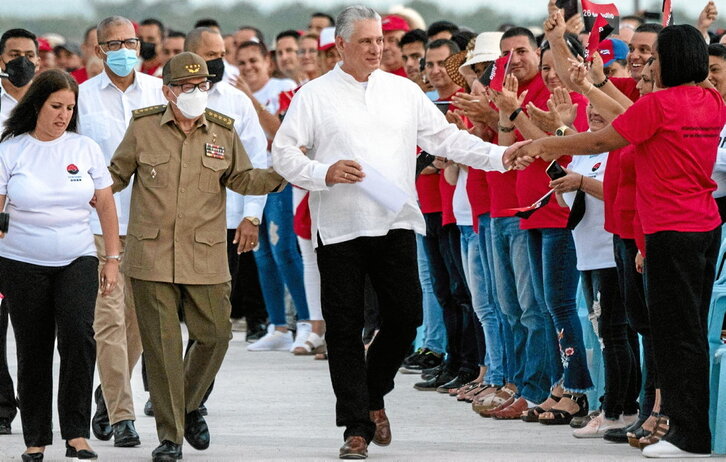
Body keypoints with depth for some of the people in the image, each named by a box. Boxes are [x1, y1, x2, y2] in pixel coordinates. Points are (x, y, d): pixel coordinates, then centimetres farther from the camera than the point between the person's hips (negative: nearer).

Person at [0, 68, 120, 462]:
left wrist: (112, 259, 7)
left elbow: (106, 206, 10)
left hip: (77, 262, 0)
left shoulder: (85, 149, 5)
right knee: (33, 352, 4)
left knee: (78, 334, -20)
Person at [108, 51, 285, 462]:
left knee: (215, 335, 2)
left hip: (206, 257, 2)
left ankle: (190, 406, 30)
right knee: (162, 343, -1)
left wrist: (280, 174, -3)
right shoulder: (143, 128, 2)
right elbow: (117, 174, 13)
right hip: (152, 255, -2)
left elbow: (242, 179, 14)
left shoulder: (222, 132, 6)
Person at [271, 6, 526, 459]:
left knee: (405, 316, -2)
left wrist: (499, 155, -2)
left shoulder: (404, 91, 10)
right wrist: (325, 173, -16)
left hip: (395, 224, 2)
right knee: (345, 328, -1)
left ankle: (374, 396, 24)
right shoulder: (315, 95, 2)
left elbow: (446, 138, 10)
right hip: (340, 229, -2)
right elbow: (284, 152, -1)